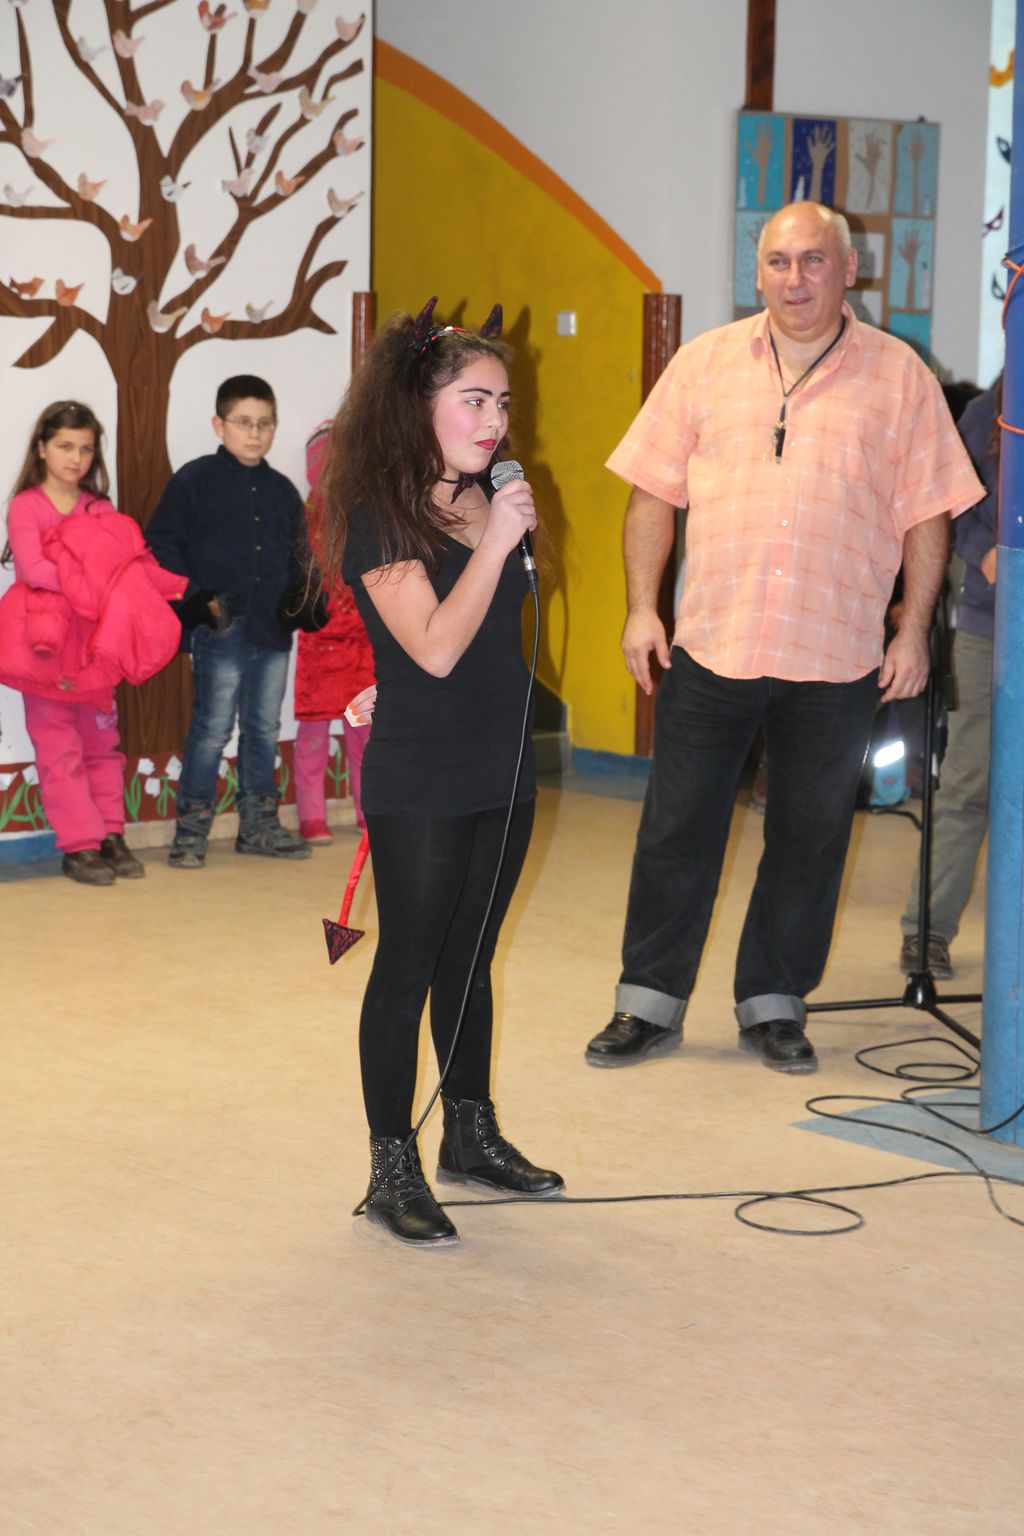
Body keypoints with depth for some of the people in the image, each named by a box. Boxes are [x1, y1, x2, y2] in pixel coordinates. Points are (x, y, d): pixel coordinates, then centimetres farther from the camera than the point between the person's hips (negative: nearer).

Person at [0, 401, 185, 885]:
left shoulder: (99, 509, 11)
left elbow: (135, 567, 4)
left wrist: (182, 588, -10)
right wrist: (89, 584, -25)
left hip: (96, 643, 5)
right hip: (47, 643, -5)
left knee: (102, 740, 8)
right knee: (59, 746, -3)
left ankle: (110, 835, 14)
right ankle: (79, 845, -2)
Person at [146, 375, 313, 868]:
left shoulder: (283, 490, 14)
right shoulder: (195, 480, -3)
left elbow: (297, 555, 22)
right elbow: (162, 545, -5)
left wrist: (303, 596, 3)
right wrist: (196, 598, -14)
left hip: (273, 630, 6)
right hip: (220, 630, -6)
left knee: (265, 730, 12)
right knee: (212, 729, -4)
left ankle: (259, 824, 22)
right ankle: (191, 831, 4)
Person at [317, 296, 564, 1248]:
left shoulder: (485, 504, 9)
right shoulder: (379, 518, -13)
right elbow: (436, 647, -24)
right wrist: (496, 542, -24)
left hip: (500, 775, 7)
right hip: (418, 786, -7)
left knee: (471, 961, 17)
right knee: (408, 970, -1)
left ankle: (471, 1135, 29)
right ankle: (392, 1172, 7)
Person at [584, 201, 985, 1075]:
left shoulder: (897, 376, 2)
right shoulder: (706, 364, 5)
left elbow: (927, 514, 4)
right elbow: (654, 493, 7)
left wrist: (914, 632, -2)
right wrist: (641, 608, 0)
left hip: (838, 659, 0)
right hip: (711, 644, 1)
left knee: (810, 838, 8)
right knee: (677, 830, 5)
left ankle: (773, 1006, 22)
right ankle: (650, 1003, 18)